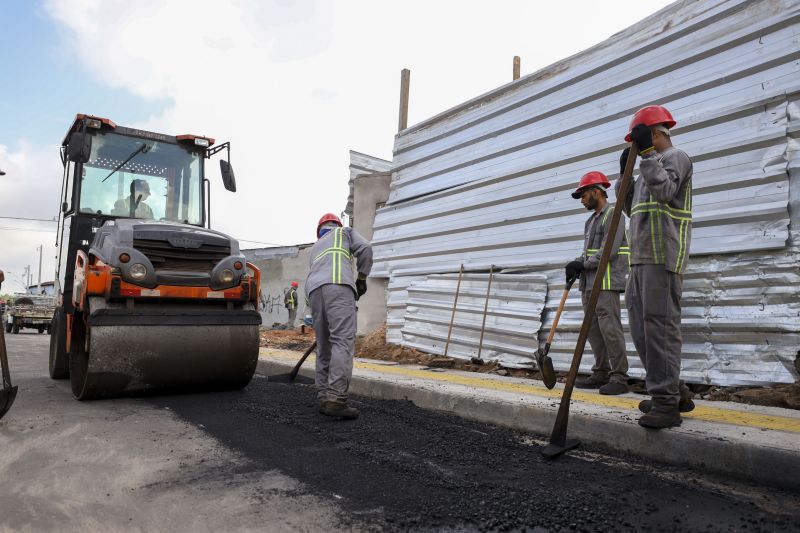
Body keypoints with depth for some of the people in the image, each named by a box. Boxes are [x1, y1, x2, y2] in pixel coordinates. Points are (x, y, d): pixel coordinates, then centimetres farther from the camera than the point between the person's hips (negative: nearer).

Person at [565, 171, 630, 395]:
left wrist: (582, 264, -10)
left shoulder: (612, 213, -6)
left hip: (607, 282, -9)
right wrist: (576, 266, 4)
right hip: (589, 282, 9)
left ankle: (619, 378, -6)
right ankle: (600, 374, 13)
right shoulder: (591, 220, 23)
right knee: (593, 329, 7)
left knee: (609, 327, -11)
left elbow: (609, 251, -16)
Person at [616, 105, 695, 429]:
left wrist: (647, 152, -16)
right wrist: (624, 174, 15)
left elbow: (664, 190, -19)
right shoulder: (650, 166, 27)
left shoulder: (676, 157, 0)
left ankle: (666, 404, -10)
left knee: (660, 324, -13)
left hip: (664, 257, -10)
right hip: (642, 257, 10)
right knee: (641, 326, 9)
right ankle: (672, 391, 19)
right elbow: (632, 208, 25)